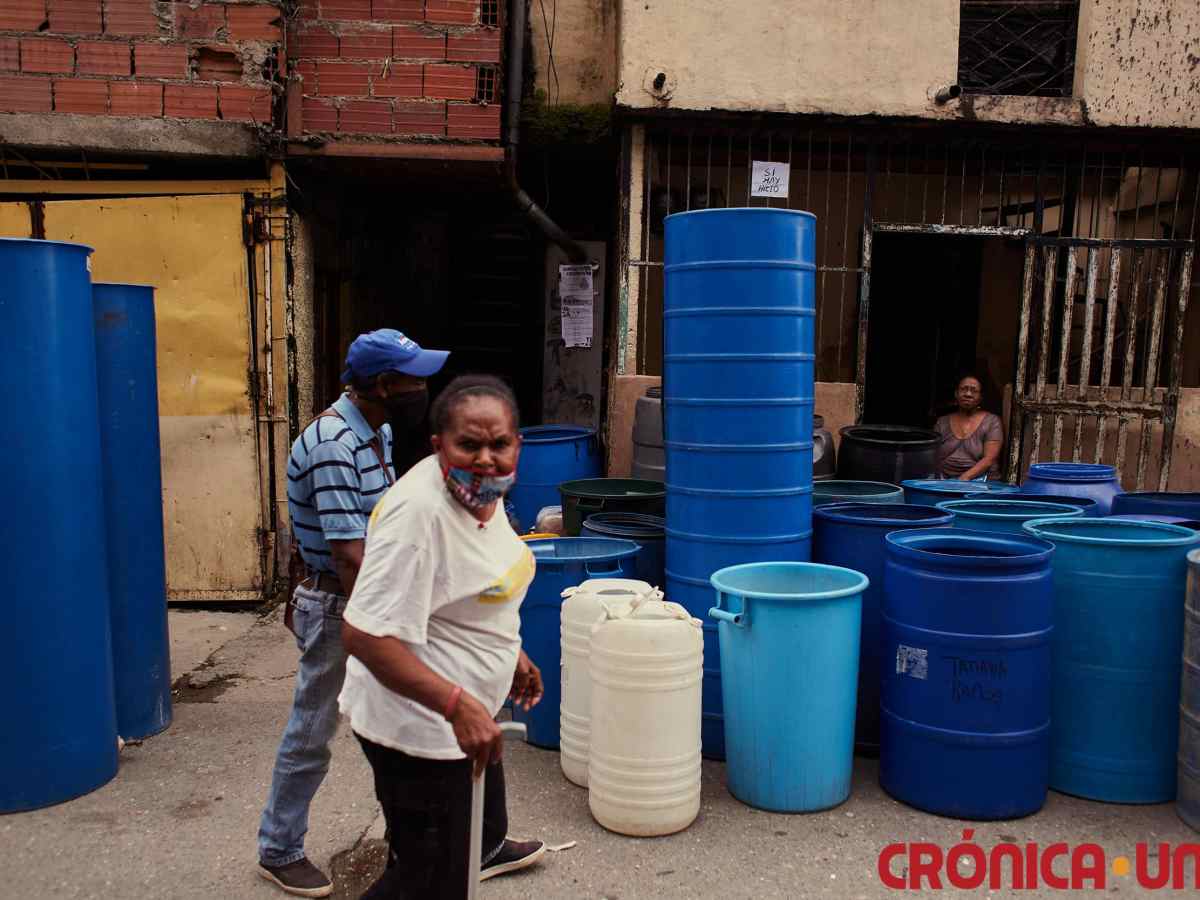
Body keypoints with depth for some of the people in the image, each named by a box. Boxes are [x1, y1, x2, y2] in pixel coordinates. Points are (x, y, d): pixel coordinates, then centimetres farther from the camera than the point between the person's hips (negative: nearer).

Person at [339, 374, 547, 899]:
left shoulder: (481, 490, 0)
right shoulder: (418, 512, -30)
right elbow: (364, 635, -32)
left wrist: (512, 654, 19)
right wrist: (458, 705, -34)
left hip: (465, 714, 10)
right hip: (419, 726, -10)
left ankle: (486, 851, 65)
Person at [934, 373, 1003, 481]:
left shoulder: (992, 421, 6)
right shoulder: (942, 422, 14)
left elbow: (989, 459, -4)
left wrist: (965, 477, -18)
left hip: (979, 479, -3)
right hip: (944, 480, 3)